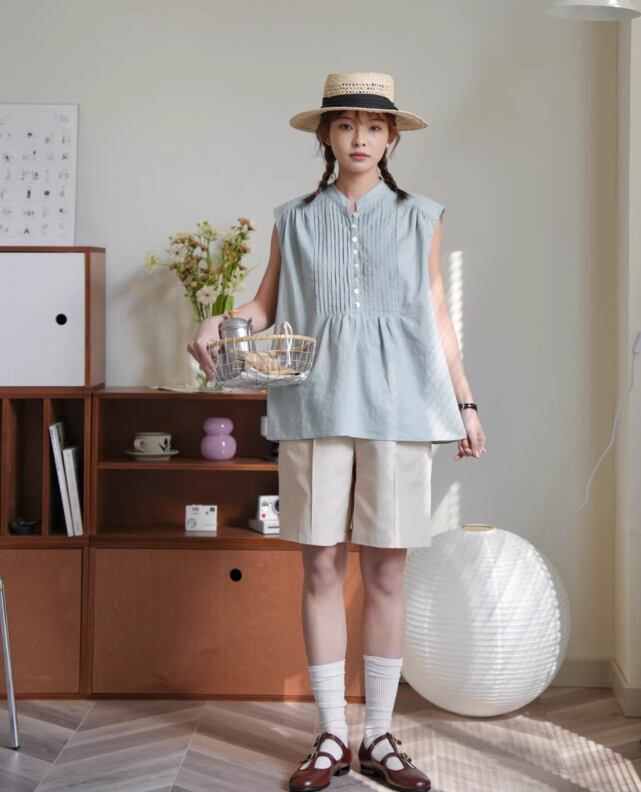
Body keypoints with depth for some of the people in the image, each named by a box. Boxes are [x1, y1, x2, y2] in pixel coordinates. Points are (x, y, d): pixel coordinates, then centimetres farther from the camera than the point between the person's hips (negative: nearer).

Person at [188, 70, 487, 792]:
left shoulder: (419, 218, 11)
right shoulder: (295, 220, 12)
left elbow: (438, 316, 13)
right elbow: (265, 305, 9)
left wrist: (465, 404, 10)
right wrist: (220, 327, -11)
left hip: (396, 405, 0)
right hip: (315, 406, 0)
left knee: (386, 571, 1)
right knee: (321, 568, 1)